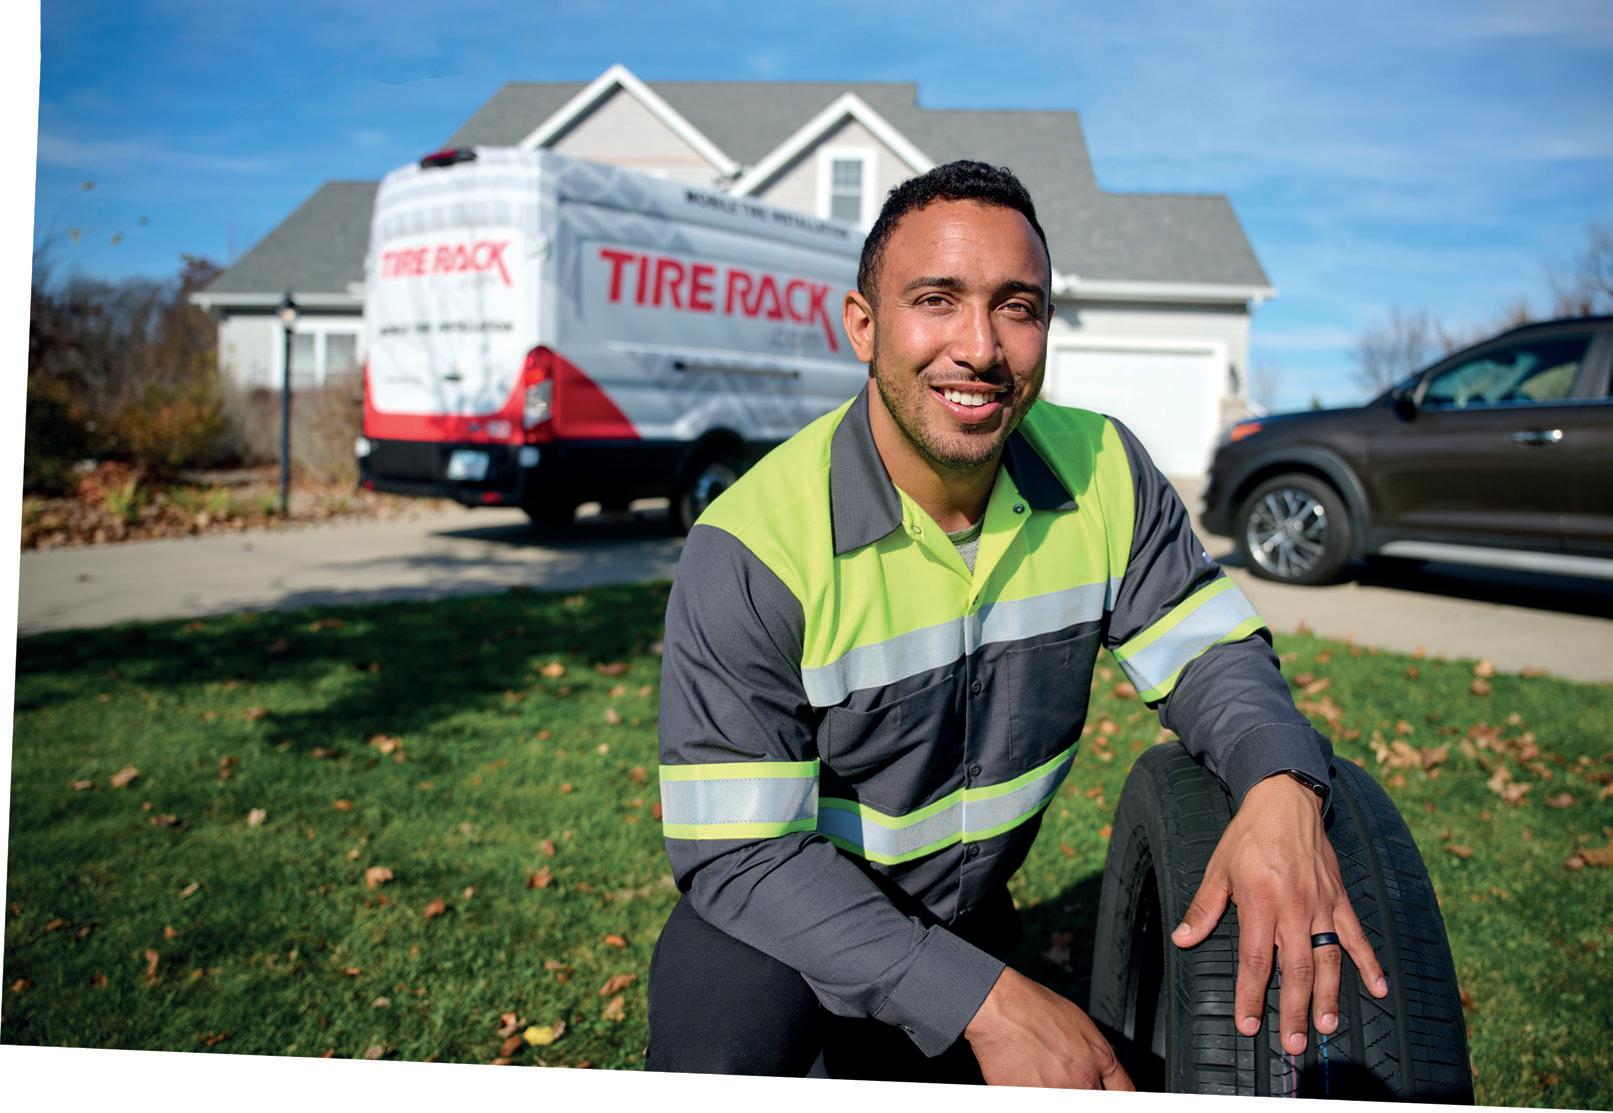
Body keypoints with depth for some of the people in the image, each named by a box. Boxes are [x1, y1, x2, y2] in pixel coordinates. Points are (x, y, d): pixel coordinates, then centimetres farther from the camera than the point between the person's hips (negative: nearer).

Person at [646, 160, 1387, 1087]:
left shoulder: (1104, 471, -15)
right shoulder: (751, 550, -30)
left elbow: (1208, 651, -8)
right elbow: (741, 856, -28)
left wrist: (1282, 785, -32)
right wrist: (984, 999, -34)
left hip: (969, 913, 5)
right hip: (778, 917, -4)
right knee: (720, 1057, -31)